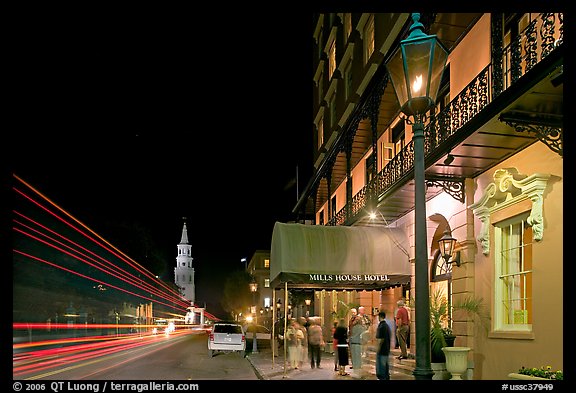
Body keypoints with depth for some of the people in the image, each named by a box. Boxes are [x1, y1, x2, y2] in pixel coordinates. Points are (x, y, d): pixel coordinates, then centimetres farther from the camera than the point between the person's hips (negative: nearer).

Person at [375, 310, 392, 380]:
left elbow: (381, 339, -22)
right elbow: (390, 337, 17)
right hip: (387, 348, 9)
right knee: (385, 363, 17)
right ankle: (387, 376, 23)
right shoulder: (387, 325, 10)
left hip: (382, 349, -9)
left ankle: (382, 377, 0)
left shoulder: (381, 326, -19)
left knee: (381, 364, -3)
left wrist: (378, 348, -16)